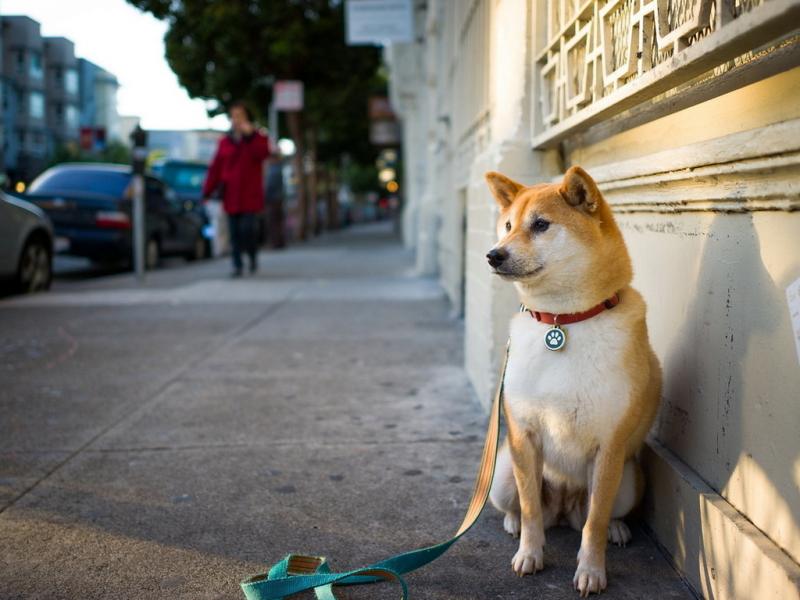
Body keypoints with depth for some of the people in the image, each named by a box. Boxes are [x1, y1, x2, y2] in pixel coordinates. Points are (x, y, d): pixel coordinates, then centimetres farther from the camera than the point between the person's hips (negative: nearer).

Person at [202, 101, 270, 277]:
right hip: (231, 195, 3)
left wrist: (250, 135, -24)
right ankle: (237, 265, 6)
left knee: (247, 229, -12)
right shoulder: (225, 142, 10)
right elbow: (215, 168, 7)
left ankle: (253, 255, 14)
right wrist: (207, 191, 1)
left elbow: (262, 153, -19)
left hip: (250, 195, -3)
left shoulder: (258, 139, 4)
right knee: (234, 232, 0)